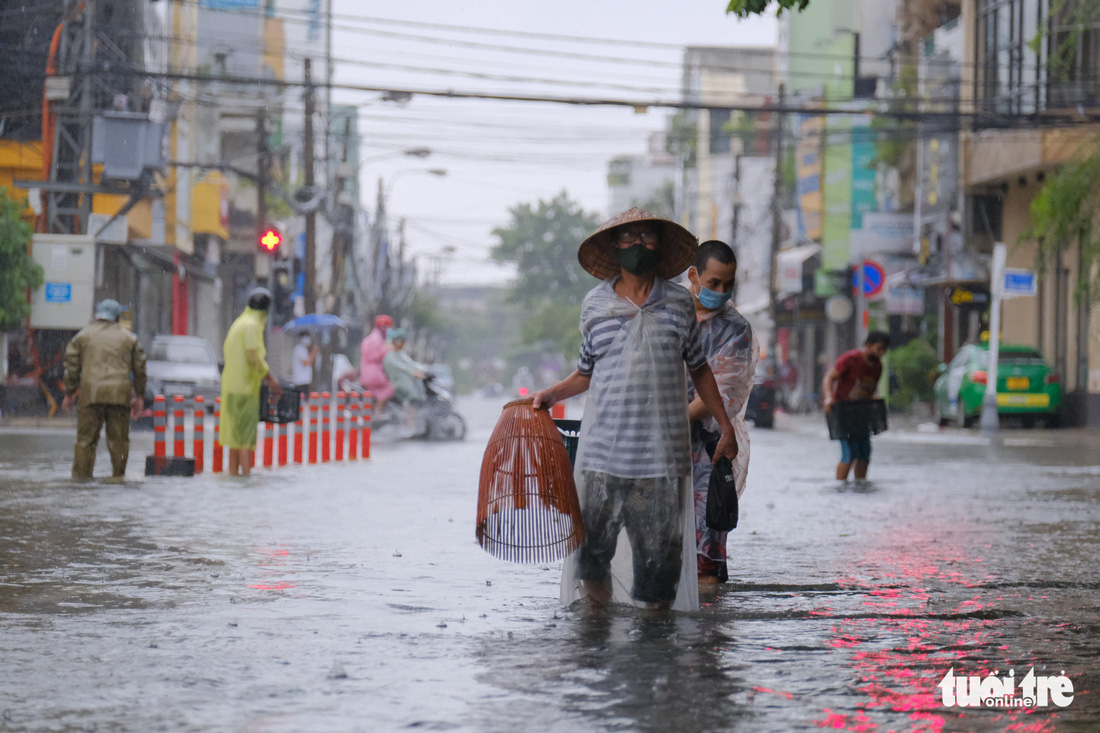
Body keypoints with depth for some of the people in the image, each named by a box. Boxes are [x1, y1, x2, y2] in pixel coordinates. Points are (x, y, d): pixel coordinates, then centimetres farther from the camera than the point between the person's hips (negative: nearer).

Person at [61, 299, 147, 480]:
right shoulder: (128, 338, 13)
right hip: (120, 395, 1)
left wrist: (69, 392, 11)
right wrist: (139, 396, 19)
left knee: (85, 438, 0)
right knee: (118, 439, 6)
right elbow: (139, 368, 13)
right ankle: (118, 475, 5)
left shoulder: (83, 335, 9)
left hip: (91, 394, -1)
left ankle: (81, 474, -4)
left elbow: (72, 365, 6)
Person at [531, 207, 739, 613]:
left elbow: (698, 368, 15)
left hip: (662, 452, 0)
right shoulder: (595, 304, 6)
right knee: (593, 548, 1)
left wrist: (725, 426, 14)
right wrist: (552, 394, 1)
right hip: (604, 448, 0)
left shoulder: (678, 301, 6)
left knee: (659, 553, 0)